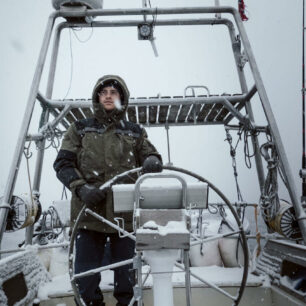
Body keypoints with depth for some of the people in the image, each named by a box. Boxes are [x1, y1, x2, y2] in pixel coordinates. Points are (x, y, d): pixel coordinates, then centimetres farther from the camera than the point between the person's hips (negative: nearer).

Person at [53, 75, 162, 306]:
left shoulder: (134, 132, 14)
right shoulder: (80, 129, 10)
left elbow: (150, 154, 13)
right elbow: (63, 162, 4)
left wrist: (153, 161, -14)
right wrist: (80, 187, -15)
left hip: (125, 214, 1)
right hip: (89, 212, 0)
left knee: (125, 272, 10)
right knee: (86, 272, 6)